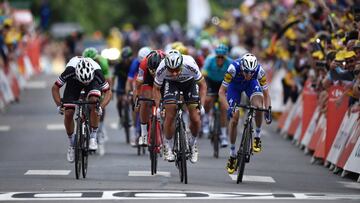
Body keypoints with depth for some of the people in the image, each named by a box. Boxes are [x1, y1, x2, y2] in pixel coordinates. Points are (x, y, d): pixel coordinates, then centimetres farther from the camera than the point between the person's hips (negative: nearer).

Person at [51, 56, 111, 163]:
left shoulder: (97, 72, -38)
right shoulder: (70, 71, -39)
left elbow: (108, 92, -27)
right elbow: (55, 88, -26)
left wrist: (101, 107, -44)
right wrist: (59, 105, -39)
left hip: (93, 81, -1)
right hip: (73, 82, 1)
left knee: (94, 100, -32)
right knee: (68, 113, -14)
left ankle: (93, 137, -18)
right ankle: (72, 144, 9)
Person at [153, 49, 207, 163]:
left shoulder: (190, 65, -37)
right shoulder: (161, 69, -34)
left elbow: (202, 85, -20)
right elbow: (156, 89, -14)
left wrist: (201, 105, -27)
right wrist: (158, 107, -23)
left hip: (189, 82, 0)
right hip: (171, 83, 0)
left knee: (195, 119, -9)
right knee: (170, 116, -15)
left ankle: (193, 143, 18)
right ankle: (168, 146, 5)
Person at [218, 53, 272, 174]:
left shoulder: (259, 71, -34)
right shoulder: (233, 68, -40)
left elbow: (266, 94, -22)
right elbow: (221, 92, -35)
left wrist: (268, 109, -37)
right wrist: (228, 108, -48)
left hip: (251, 84, 1)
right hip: (234, 85, -1)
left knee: (258, 107, -28)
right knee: (234, 118, -8)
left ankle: (257, 137, -6)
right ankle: (232, 154, 5)